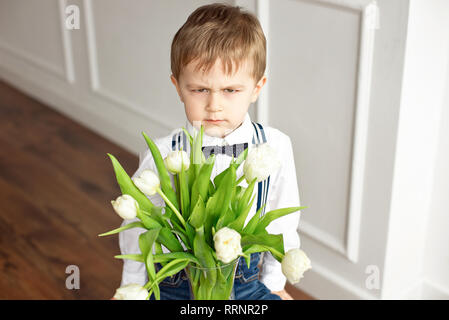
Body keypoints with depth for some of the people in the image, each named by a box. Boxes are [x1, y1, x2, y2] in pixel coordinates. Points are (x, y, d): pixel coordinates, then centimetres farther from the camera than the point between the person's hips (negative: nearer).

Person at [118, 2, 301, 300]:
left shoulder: (275, 148, -11)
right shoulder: (162, 156, -16)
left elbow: (281, 221, 4)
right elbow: (139, 224, 0)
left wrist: (274, 282, 14)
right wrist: (133, 288, 10)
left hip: (246, 283, 2)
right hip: (173, 284, -2)